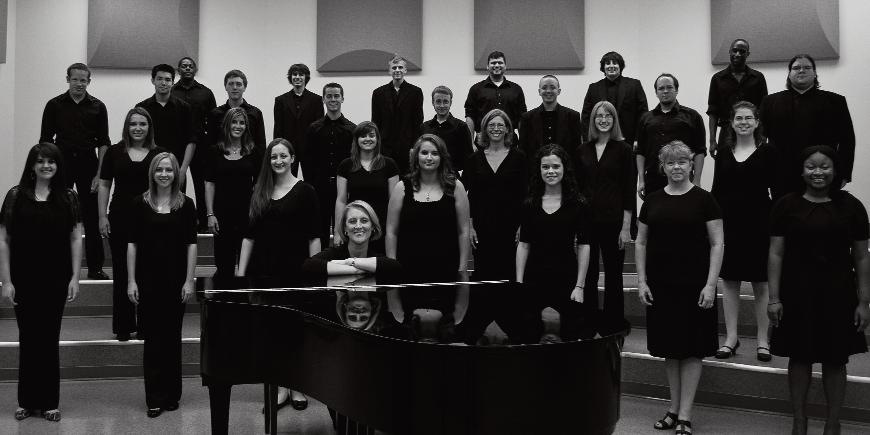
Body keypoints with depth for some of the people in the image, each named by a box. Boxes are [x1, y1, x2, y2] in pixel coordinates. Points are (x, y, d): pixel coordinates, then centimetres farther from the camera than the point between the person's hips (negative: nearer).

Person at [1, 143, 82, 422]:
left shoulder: (67, 197, 3)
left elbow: (76, 239, 3)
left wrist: (75, 278, -3)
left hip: (56, 281, 0)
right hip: (23, 280, 0)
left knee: (50, 339, 6)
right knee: (28, 339, 7)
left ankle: (49, 403, 16)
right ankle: (27, 402, 20)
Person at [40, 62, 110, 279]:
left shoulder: (97, 106, 4)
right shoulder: (55, 105, 4)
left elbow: (103, 142, 3)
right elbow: (45, 140, 4)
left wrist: (99, 173, -4)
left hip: (88, 164, 0)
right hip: (62, 164, 0)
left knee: (92, 218, 1)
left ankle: (95, 267, 8)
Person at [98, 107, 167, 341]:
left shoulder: (159, 154, 4)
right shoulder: (115, 152, 5)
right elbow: (104, 185, 7)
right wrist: (102, 217, 0)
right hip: (120, 219, 0)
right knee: (121, 272, 5)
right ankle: (123, 327, 14)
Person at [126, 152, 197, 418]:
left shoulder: (185, 204, 2)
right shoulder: (140, 204, 3)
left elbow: (191, 244, 1)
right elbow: (132, 244, 3)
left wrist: (189, 280, -4)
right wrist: (131, 281, -2)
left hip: (175, 280, 0)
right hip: (148, 280, 0)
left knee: (172, 337, 7)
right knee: (153, 338, 0)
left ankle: (172, 396, 18)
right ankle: (155, 400, 5)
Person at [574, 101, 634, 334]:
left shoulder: (623, 149, -1)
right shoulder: (582, 151, 8)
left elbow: (629, 190, -4)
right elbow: (577, 187, 11)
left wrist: (626, 227, -9)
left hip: (613, 221, -3)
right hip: (587, 220, 3)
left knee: (613, 275, 5)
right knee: (587, 276, 6)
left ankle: (612, 328, 15)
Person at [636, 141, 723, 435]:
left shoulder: (704, 200, -3)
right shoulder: (652, 201, 7)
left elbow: (717, 244, -4)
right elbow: (640, 243, 11)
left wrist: (711, 284, -10)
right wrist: (641, 281, 3)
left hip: (693, 287, -3)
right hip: (660, 286, 3)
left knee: (691, 349, 2)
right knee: (669, 348, 10)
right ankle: (674, 408, 24)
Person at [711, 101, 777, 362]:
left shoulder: (767, 152, 0)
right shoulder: (723, 152, 8)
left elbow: (776, 191, -1)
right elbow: (716, 190, 9)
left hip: (758, 223, -3)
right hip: (728, 222, 3)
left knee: (761, 283, 4)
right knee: (729, 281, 7)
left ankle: (763, 340, 15)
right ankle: (731, 338, 17)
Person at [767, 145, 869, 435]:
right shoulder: (787, 205, -1)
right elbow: (776, 254, -1)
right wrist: (774, 298, -4)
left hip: (837, 295, 0)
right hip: (797, 294, 0)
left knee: (835, 360, 8)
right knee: (799, 357, 8)